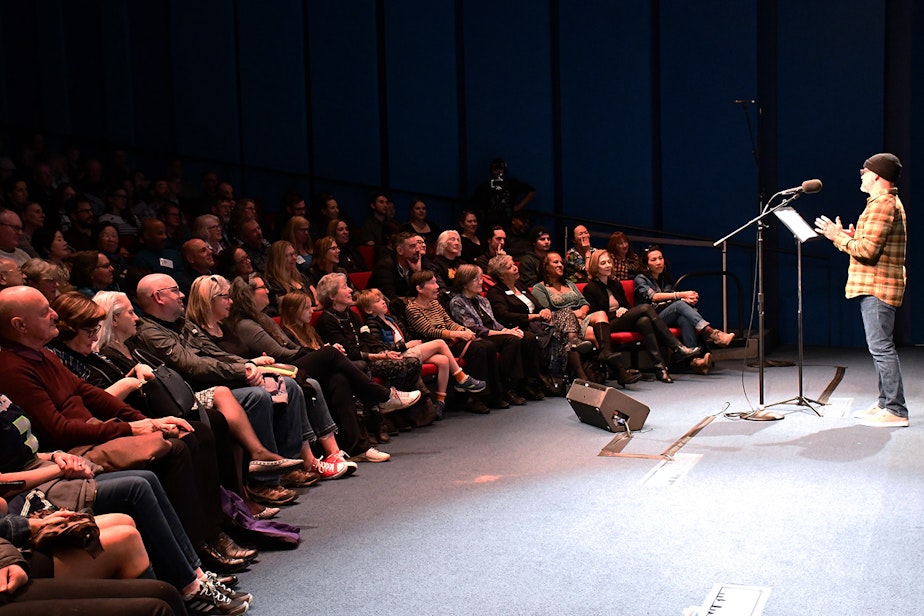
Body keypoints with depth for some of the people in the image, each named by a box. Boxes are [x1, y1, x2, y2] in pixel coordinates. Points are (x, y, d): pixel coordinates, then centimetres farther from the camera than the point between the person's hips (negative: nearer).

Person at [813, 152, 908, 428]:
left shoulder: (882, 203, -15)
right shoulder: (889, 202, 20)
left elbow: (868, 250, -22)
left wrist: (839, 237, -11)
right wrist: (853, 237, 14)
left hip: (876, 286, -11)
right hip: (878, 286, 11)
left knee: (881, 347, -11)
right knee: (881, 347, 14)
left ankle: (896, 410, -9)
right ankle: (886, 404, 21)